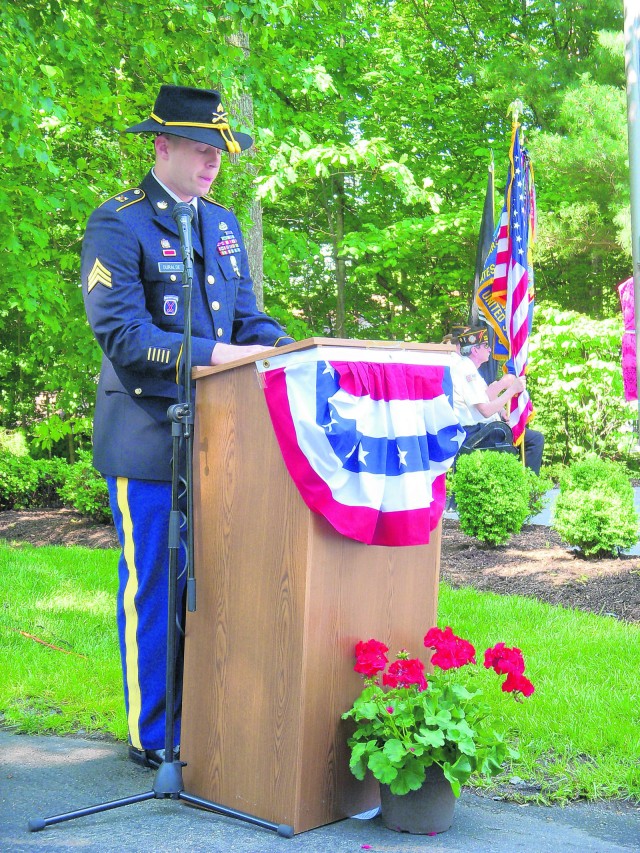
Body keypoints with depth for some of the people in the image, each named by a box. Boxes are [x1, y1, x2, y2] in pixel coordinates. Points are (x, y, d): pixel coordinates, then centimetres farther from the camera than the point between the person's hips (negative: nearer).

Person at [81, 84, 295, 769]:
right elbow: (123, 334, -16)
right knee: (152, 586, 0)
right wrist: (215, 355, -25)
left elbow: (246, 320, 17)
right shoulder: (117, 225, -7)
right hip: (148, 437, -6)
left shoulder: (222, 225, 16)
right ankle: (153, 737, 12)